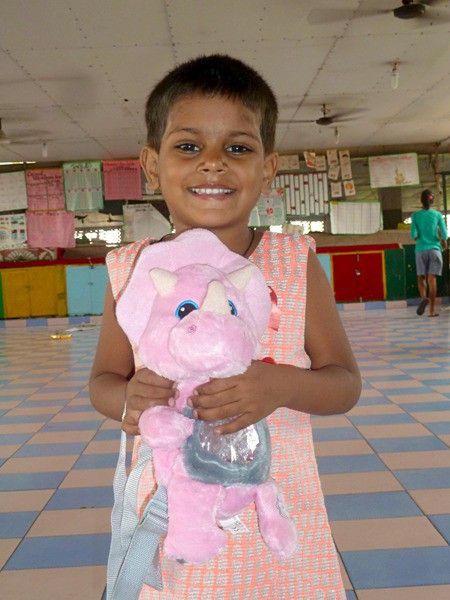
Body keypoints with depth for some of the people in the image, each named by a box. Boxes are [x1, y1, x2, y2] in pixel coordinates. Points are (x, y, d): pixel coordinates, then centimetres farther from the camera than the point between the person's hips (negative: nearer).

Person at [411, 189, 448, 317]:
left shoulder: (416, 216, 2)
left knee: (421, 277, 10)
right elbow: (444, 235, -2)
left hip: (421, 250, 0)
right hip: (435, 249, 0)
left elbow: (414, 235, -6)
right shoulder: (437, 215, 2)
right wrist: (444, 243, 19)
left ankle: (424, 298, -19)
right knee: (432, 279, -2)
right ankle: (432, 310, -4)